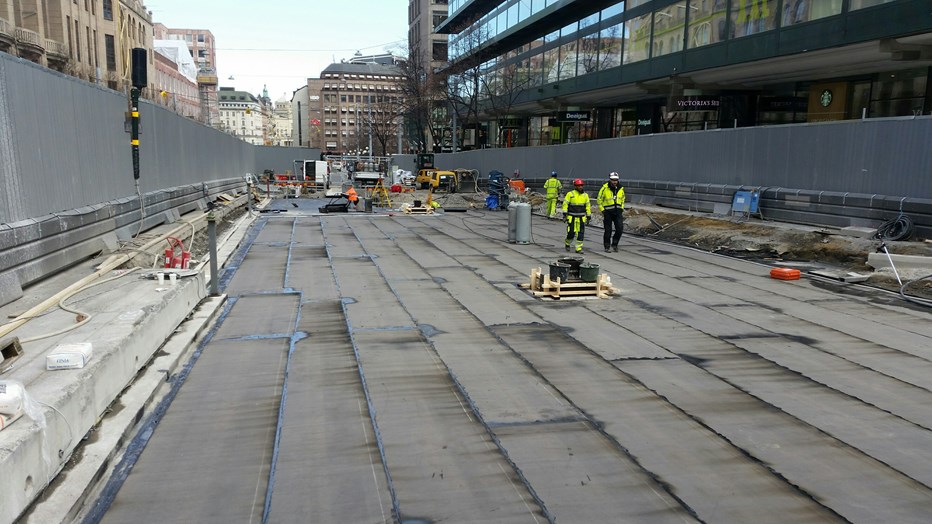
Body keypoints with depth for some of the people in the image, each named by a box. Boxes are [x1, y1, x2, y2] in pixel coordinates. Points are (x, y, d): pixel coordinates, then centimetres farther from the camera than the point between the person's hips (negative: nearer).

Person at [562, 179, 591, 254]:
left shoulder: (585, 195, 9)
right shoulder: (570, 194, -3)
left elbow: (587, 206, 14)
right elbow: (565, 204, -5)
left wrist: (588, 216, 12)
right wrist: (564, 213, -12)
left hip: (581, 218, 3)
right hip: (572, 218, -3)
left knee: (581, 233, -2)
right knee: (571, 232, -1)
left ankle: (579, 248, 6)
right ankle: (567, 244, 27)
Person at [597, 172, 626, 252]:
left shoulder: (621, 188, 4)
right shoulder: (605, 188, -9)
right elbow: (599, 199, -1)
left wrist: (622, 208, 11)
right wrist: (602, 210, -5)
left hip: (618, 211, 3)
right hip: (608, 212, -3)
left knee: (620, 229, -7)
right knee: (608, 231, 1)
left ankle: (614, 244, 12)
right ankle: (607, 247, 15)